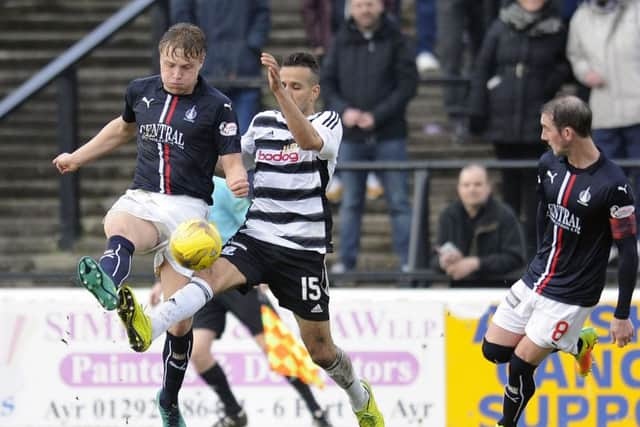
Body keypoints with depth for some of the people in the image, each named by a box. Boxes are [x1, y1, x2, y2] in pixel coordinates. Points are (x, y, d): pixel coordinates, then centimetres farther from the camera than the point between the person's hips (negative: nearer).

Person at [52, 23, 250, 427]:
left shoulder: (217, 106, -2)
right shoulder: (141, 91, 11)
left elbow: (233, 164, -4)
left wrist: (240, 182, -28)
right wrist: (78, 157, 39)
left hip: (187, 207, -2)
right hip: (141, 198, 2)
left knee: (180, 321, -4)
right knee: (118, 227, -38)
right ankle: (108, 285, -73)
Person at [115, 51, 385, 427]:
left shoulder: (329, 123, -1)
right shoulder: (263, 123, 11)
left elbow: (309, 140, -26)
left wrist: (278, 93, -36)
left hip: (304, 250, -2)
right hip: (255, 238, 2)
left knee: (320, 347, 6)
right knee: (213, 272, -31)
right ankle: (148, 328, -56)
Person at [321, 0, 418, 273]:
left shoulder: (395, 40, -2)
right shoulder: (342, 42, 5)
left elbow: (408, 84, -6)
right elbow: (327, 83, 8)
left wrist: (377, 115, -13)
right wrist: (343, 110, -10)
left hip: (389, 135, -2)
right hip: (351, 137, 2)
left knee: (398, 201, 0)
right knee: (350, 202, 9)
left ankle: (408, 261, 3)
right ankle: (346, 261, 14)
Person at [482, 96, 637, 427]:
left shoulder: (612, 185, -24)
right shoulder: (549, 164, -4)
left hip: (573, 295, -7)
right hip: (536, 279, 7)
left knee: (521, 364, -5)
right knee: (494, 350, 10)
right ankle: (577, 343, 28)